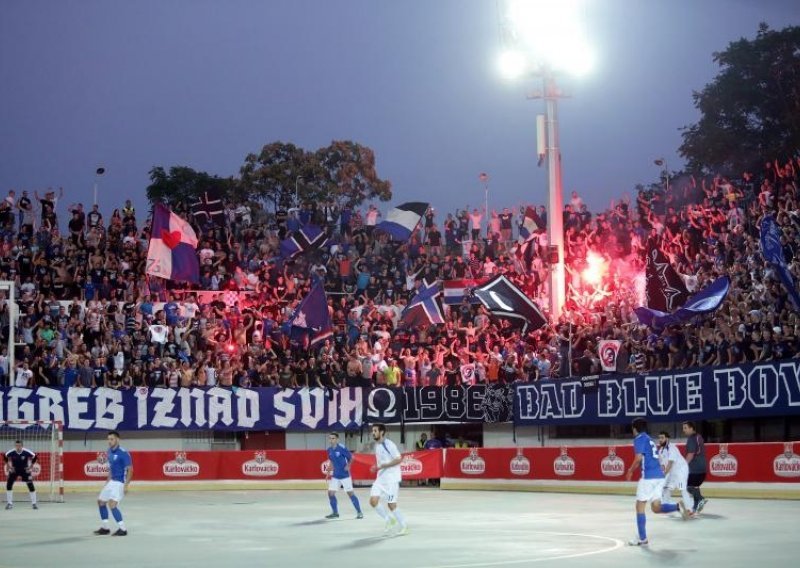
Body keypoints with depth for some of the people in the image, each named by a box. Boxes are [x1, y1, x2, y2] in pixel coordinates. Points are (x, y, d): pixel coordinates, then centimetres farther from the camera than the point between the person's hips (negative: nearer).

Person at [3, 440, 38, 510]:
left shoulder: (27, 452, -24)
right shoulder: (11, 452, -21)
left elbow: (35, 457, -6)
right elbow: (5, 457, 2)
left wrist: (30, 466, -7)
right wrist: (9, 466, -2)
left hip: (25, 470, -1)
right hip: (14, 470, 1)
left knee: (30, 485, -8)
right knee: (9, 484, -12)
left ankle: (34, 503, 5)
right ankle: (9, 503, 1)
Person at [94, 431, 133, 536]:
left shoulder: (123, 453, -18)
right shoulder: (110, 451, 7)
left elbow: (130, 469, -19)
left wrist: (126, 485, -26)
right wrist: (108, 481, 20)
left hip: (120, 482, -9)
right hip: (112, 481, 9)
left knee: (112, 504, -20)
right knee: (101, 502, 17)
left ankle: (122, 529, -12)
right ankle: (105, 528, 30)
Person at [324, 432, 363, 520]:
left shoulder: (342, 448, -16)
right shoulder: (329, 450, 3)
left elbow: (351, 457, -9)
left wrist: (348, 466, -25)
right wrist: (329, 472, 15)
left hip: (345, 475, -6)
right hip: (335, 475, 6)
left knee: (350, 493, -4)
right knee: (330, 492, 1)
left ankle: (359, 512, 7)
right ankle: (335, 512, 17)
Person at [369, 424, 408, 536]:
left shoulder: (389, 444, -15)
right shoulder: (376, 445, 11)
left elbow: (399, 459, -20)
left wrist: (382, 466, -22)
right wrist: (376, 468, 8)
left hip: (391, 479, -7)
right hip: (380, 478, 7)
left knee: (391, 505, -5)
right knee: (373, 500, -7)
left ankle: (404, 526, 13)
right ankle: (389, 519, 13)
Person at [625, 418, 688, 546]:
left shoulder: (639, 439, -3)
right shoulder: (649, 440, 23)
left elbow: (639, 458, -15)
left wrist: (630, 471, -2)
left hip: (648, 477, -8)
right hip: (659, 476, 8)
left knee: (640, 506, 2)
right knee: (656, 507, 10)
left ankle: (642, 538, 3)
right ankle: (678, 506, -13)